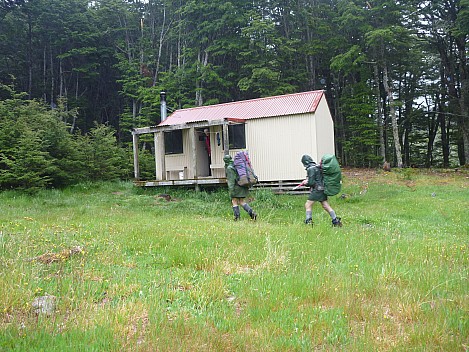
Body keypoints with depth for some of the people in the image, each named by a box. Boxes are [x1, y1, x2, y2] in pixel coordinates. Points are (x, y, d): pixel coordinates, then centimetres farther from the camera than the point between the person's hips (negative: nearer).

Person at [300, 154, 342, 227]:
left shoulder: (310, 169, -14)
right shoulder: (317, 167, 14)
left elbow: (311, 182, -18)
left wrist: (305, 183, 2)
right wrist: (307, 181, 17)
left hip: (316, 190, -9)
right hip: (322, 189, 9)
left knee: (308, 205, -3)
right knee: (326, 206, 11)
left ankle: (308, 221, -8)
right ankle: (336, 221, 12)